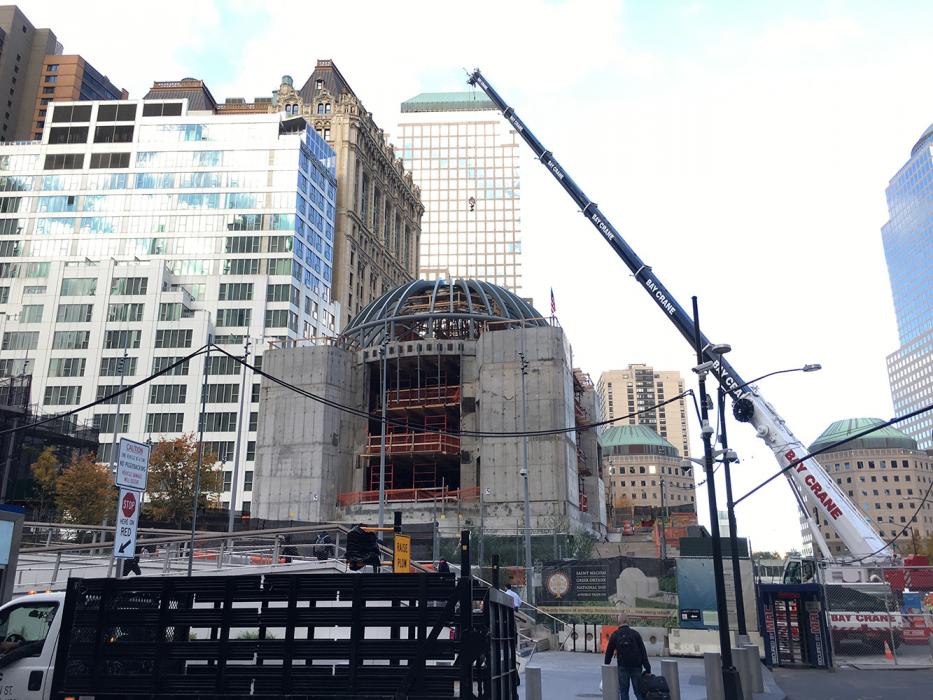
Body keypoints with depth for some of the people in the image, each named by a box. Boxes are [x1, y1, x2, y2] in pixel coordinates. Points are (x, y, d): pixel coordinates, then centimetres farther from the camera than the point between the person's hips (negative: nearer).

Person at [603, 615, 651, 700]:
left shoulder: (614, 635, 3)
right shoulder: (635, 634, 4)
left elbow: (609, 651, 4)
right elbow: (643, 651, 1)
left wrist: (606, 664, 14)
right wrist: (647, 668, 2)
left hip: (623, 667, -1)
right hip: (636, 666, 1)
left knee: (623, 691, 6)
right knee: (638, 691, 6)